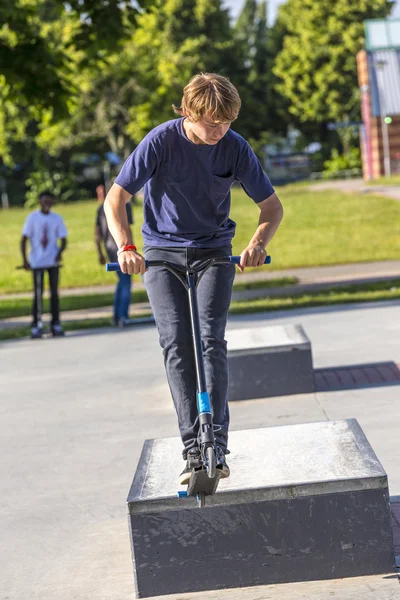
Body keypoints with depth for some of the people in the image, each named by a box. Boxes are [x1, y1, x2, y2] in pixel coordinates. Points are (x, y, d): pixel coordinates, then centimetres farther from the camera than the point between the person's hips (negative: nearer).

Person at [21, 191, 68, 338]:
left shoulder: (57, 218, 4)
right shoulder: (32, 218, -2)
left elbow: (63, 240, 6)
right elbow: (24, 239, -3)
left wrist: (60, 252, -15)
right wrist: (25, 260, -13)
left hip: (53, 261, 2)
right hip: (37, 262, -2)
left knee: (54, 292, 5)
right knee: (38, 293, -1)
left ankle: (56, 324, 11)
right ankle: (36, 326, 2)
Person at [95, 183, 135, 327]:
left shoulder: (102, 208, 12)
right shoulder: (125, 205, -8)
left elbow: (97, 233, 12)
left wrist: (100, 254, 17)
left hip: (110, 249, 6)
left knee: (122, 280, 19)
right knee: (126, 282, 1)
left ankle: (116, 315, 14)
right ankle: (123, 317, -4)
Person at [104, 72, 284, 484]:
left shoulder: (235, 147, -12)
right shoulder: (161, 141, -17)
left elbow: (272, 207, -5)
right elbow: (115, 198, -16)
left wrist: (258, 243, -25)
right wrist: (125, 246, -33)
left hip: (214, 251, 1)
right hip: (162, 252, -1)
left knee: (211, 338, -16)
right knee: (176, 343, -12)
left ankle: (216, 445, -15)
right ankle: (193, 449, -11)